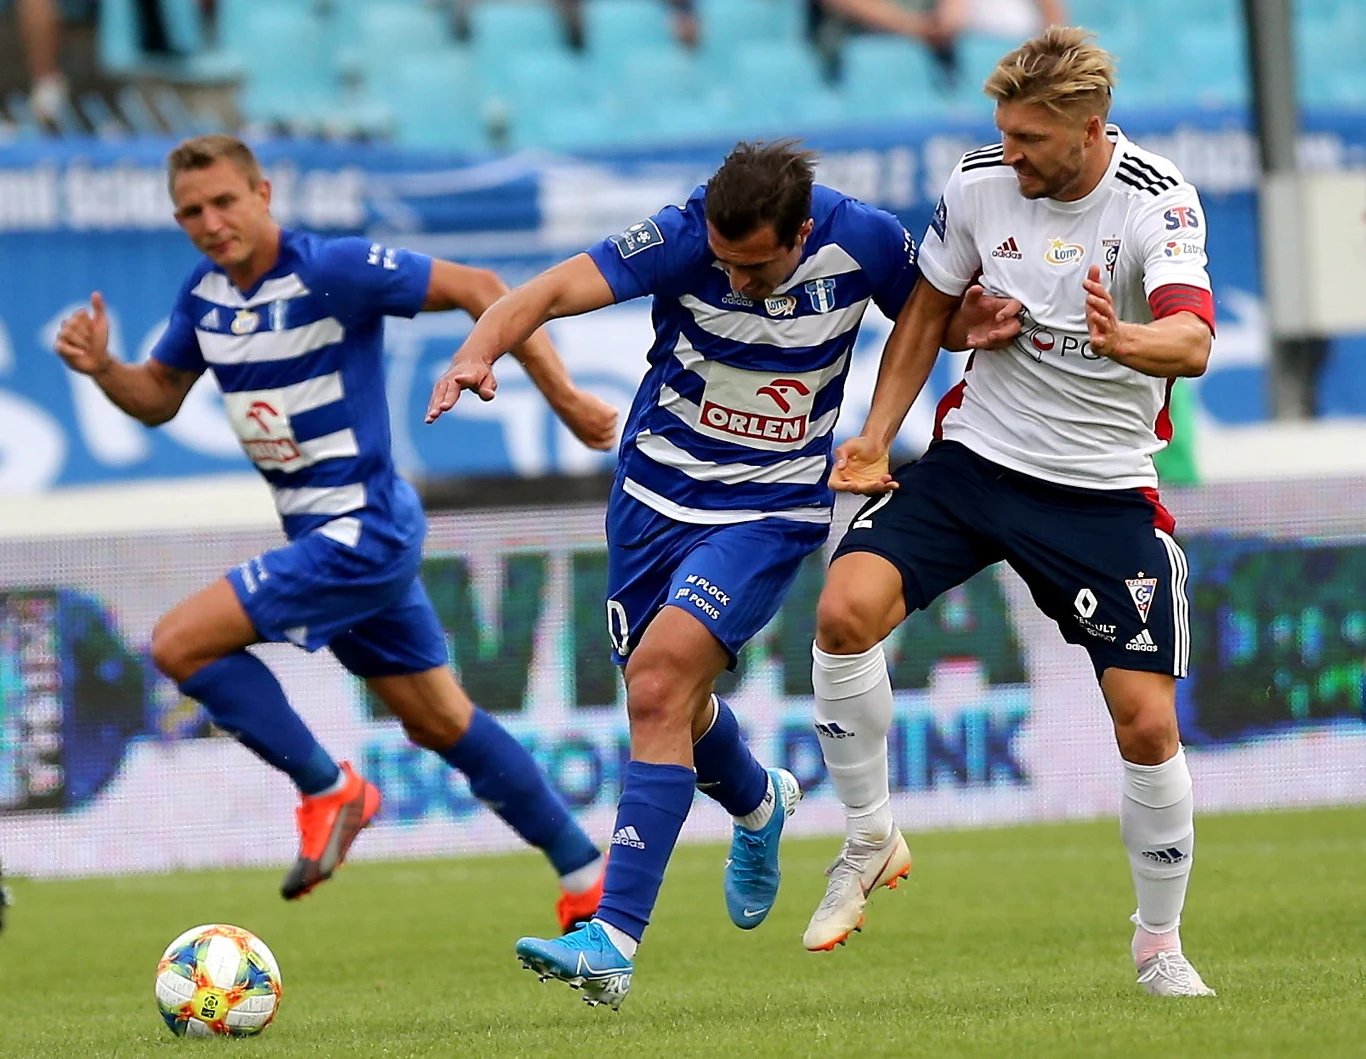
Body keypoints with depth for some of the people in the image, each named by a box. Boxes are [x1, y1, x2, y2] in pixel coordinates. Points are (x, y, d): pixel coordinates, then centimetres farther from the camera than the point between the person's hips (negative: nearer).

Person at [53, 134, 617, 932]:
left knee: (181, 644, -15)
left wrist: (564, 397, -21)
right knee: (441, 723, 16)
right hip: (322, 536, 9)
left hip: (362, 532, -9)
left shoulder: (332, 270, -20)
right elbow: (158, 397, 16)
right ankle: (586, 874, 25)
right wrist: (100, 366, -5)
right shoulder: (206, 294, 4)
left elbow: (479, 289, -18)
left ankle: (327, 789, -2)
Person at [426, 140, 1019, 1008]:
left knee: (659, 682, -20)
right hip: (657, 488, 3)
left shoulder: (865, 242, -17)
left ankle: (615, 943, -22)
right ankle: (759, 804, 54)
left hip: (772, 508, -3)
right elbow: (551, 291, -31)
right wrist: (480, 352, -49)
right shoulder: (684, 236, -21)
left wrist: (972, 324, -19)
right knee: (669, 701, 16)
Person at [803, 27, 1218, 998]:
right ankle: (870, 841, -2)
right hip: (972, 457, 3)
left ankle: (1160, 944, 16)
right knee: (846, 611, -22)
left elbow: (1193, 340, -34)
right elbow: (930, 312, 12)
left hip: (1103, 490, -3)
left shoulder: (1158, 203, -17)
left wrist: (1127, 342, -55)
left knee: (1148, 724, -7)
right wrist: (876, 437, 4)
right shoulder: (979, 183, -5)